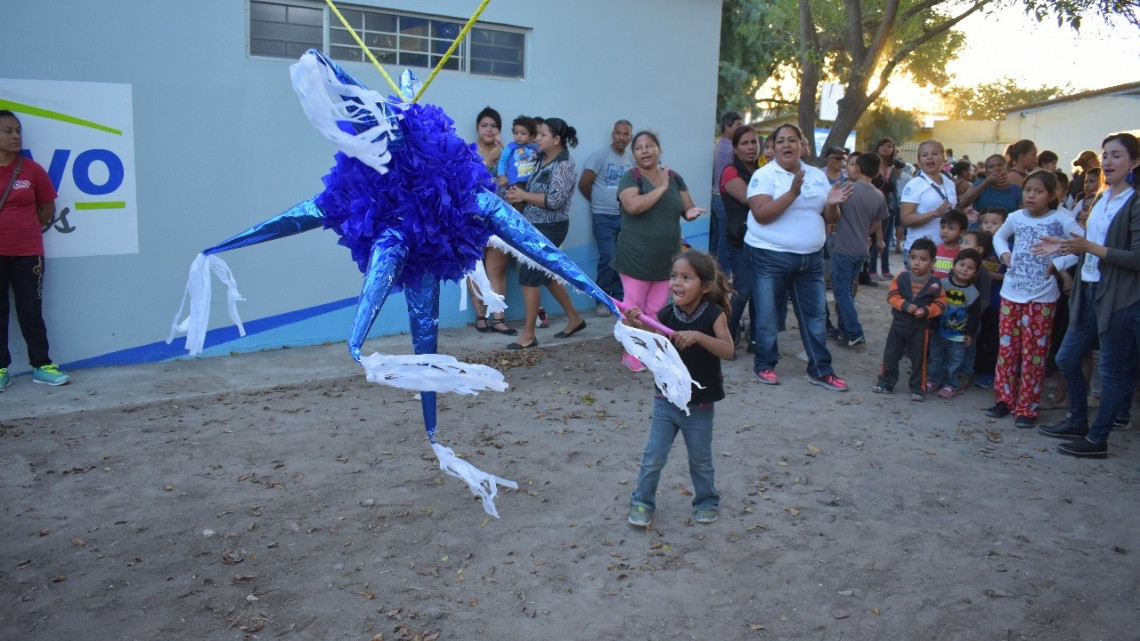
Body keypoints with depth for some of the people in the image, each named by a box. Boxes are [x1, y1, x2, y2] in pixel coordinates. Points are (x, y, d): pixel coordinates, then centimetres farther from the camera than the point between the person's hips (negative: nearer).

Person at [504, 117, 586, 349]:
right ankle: (574, 319, 30)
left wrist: (523, 196, -18)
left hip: (549, 228, -9)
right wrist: (517, 194, -1)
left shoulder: (564, 165, -16)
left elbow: (554, 200, -24)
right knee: (547, 275, 16)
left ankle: (528, 334, 2)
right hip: (535, 225, 9)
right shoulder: (542, 158, 10)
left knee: (528, 276, -7)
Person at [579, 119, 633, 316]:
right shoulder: (600, 156, -7)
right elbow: (583, 184, -7)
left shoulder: (631, 159, 9)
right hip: (604, 218, -4)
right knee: (608, 259, -9)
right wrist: (599, 202, 5)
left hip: (625, 217, 5)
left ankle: (619, 298, 17)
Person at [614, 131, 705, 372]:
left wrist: (691, 212, -12)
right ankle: (631, 354, 14)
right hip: (637, 258, -5)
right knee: (634, 307, 1)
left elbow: (688, 207, 13)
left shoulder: (674, 178, 9)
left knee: (657, 309, 11)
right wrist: (662, 188, -17)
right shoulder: (630, 178, -8)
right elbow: (633, 206, -26)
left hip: (667, 258, 5)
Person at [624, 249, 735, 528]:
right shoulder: (666, 315, -8)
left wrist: (697, 336, -42)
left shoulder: (713, 314, -15)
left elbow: (728, 351, -28)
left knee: (700, 460, 16)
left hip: (700, 405, -2)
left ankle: (706, 501, 37)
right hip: (666, 400, 2)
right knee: (653, 457, 5)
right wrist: (639, 328, -31)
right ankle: (642, 502, 23)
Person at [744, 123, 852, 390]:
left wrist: (832, 204, -11)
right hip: (770, 257, -5)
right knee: (768, 316, 4)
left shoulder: (817, 176, 10)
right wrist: (793, 193, -26)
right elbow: (761, 214, -20)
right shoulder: (764, 175, -7)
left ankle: (820, 371, 18)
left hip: (811, 258, 5)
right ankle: (764, 365, 21)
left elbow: (830, 219, 11)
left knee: (815, 314, 9)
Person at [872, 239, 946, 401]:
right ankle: (886, 383, 23)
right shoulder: (901, 278, -6)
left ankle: (918, 389, 19)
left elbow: (940, 303, -5)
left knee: (918, 359, 6)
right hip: (898, 324, 1)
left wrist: (926, 311, -22)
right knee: (890, 355, 8)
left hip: (920, 328, -1)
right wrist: (905, 305, -24)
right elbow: (892, 296, -8)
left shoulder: (934, 283, -8)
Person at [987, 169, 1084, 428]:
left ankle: (1027, 408, 10)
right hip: (1011, 293, 4)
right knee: (1007, 349, 9)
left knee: (1033, 353, 1)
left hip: (1042, 298, -4)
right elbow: (999, 236, 23)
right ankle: (1005, 399, 21)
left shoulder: (1060, 220, -8)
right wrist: (1004, 253, 6)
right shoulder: (1016, 217, 4)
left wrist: (1059, 264, -15)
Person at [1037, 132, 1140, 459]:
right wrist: (1068, 247, 6)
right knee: (1067, 359, 14)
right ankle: (1078, 422, 31)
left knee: (1113, 369, 3)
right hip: (1089, 291, 9)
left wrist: (1089, 247, -24)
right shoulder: (1102, 199, 12)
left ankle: (1097, 439, 13)